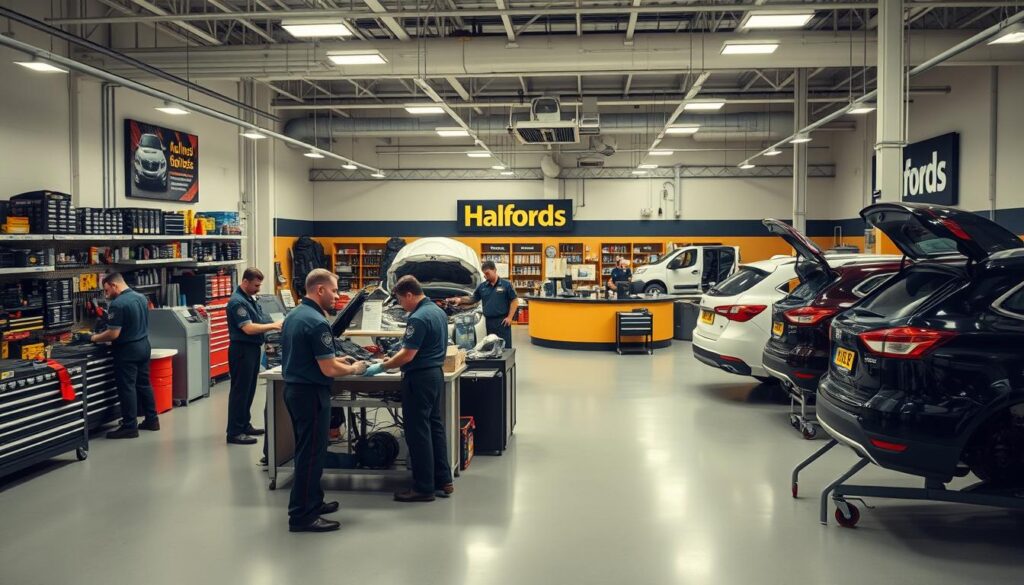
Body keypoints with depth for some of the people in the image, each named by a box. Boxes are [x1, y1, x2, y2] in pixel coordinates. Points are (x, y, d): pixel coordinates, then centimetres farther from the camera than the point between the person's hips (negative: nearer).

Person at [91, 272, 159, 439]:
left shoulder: (118, 304, -19)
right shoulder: (141, 297, 8)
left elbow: (114, 334, -21)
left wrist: (94, 338, -8)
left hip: (127, 350, -9)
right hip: (143, 345, 9)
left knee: (127, 387, -2)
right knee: (144, 384, 15)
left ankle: (130, 427, 2)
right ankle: (152, 420, 20)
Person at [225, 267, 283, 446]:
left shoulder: (250, 298, 13)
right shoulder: (237, 301, -17)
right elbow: (248, 328, -23)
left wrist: (275, 326, 2)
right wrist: (273, 326, -18)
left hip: (253, 349, 10)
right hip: (242, 350, -10)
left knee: (249, 390, 15)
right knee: (240, 391, -5)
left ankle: (245, 425, 25)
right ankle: (234, 432, 0)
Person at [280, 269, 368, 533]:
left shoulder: (293, 315, 10)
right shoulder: (317, 322, -21)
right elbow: (328, 370, -21)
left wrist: (337, 359, 16)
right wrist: (354, 369, -4)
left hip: (293, 389, 10)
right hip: (311, 394, -10)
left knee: (306, 450, 19)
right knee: (311, 453, -2)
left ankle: (312, 502, 30)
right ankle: (302, 516, 4)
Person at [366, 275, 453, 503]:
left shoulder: (419, 318, -20)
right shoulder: (439, 311, 11)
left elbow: (407, 356, -20)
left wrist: (380, 368, -9)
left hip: (419, 379, -10)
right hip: (436, 373, 10)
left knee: (418, 433, -1)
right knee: (436, 427, 14)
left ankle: (424, 488, 5)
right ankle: (443, 481, 20)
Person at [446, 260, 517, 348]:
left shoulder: (506, 285, -2)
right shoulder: (482, 286, 10)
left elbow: (514, 301, -1)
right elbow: (472, 299, 19)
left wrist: (509, 317, -8)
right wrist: (460, 300, 2)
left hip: (502, 321, -4)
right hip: (488, 321, 4)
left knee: (505, 347, -4)